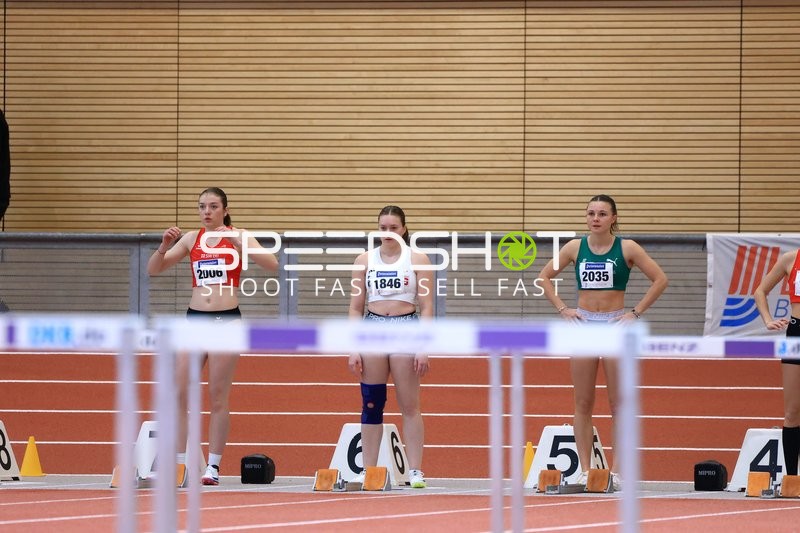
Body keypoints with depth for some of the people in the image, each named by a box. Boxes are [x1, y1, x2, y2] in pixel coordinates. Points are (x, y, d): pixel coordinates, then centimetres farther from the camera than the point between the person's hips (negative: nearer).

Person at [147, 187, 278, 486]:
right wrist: (164, 246, -10)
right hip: (195, 318, 4)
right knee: (180, 392, -3)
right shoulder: (191, 239, 10)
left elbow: (271, 264, -13)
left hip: (226, 320, -4)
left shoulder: (236, 237, 0)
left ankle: (213, 466, 4)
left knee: (218, 396, -1)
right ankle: (178, 464, 2)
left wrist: (239, 243, -23)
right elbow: (153, 269, 9)